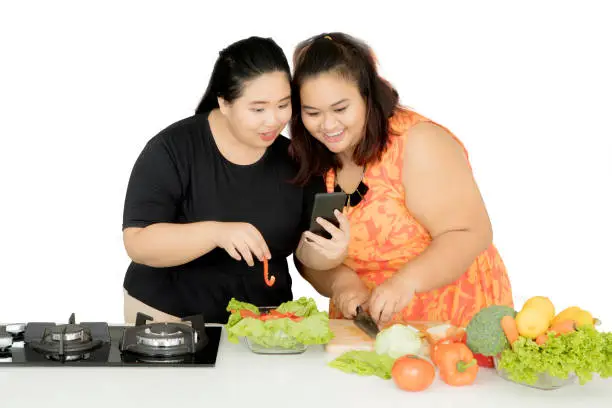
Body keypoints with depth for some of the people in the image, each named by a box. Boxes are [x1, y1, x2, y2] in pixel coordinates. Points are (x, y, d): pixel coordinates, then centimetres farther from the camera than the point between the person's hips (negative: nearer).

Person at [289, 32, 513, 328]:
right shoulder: (313, 160, 5)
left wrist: (406, 280, -30)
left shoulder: (419, 143, -11)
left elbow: (470, 234, -16)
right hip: (363, 328, 5)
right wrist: (340, 281, -15)